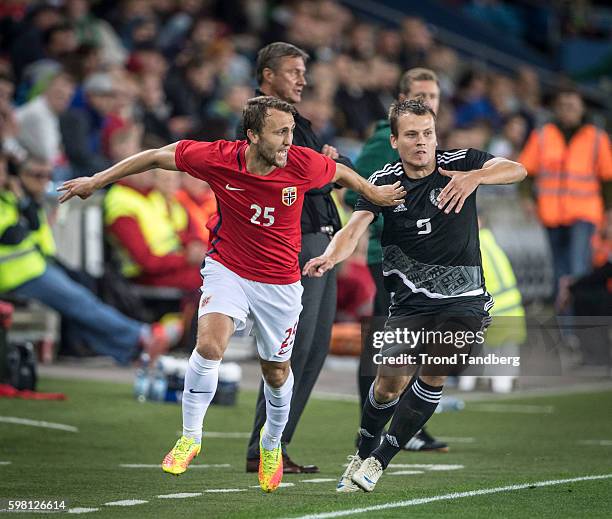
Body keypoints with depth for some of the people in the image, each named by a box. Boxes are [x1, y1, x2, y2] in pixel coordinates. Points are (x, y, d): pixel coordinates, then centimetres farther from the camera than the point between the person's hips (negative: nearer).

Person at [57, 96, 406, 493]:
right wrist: (97, 181, -2)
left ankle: (271, 442, 43)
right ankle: (190, 438, -7)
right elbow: (157, 156, -6)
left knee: (276, 373, 13)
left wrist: (375, 195, 20)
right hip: (227, 268, -1)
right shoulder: (218, 159, -20)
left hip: (279, 281, 1)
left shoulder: (304, 164, -19)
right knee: (210, 345, -25)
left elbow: (341, 173, 4)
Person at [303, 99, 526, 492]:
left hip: (464, 300, 0)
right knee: (392, 377, -14)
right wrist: (331, 256, -38)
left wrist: (475, 177, -40)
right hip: (410, 302, 0)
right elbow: (354, 229, -15)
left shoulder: (460, 163, -5)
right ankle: (363, 452, 12)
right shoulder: (383, 182, -2)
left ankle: (379, 459, -1)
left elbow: (517, 170, -20)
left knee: (435, 371, -16)